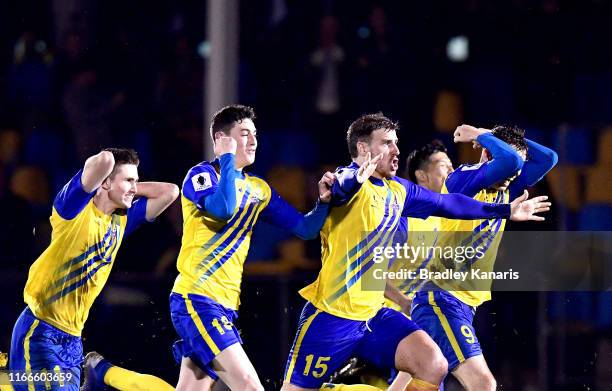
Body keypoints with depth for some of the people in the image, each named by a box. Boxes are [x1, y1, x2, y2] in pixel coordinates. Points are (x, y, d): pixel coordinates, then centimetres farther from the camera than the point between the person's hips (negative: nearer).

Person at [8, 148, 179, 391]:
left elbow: (169, 191, 16)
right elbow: (104, 160, -25)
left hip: (72, 337, 8)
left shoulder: (122, 220, 11)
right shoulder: (76, 207, -10)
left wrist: (129, 189, 9)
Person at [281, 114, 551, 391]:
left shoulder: (399, 190, 12)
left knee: (434, 367, -9)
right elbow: (341, 186, -36)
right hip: (331, 316, -7)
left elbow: (447, 203, 25)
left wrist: (505, 210, 29)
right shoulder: (351, 181, -11)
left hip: (374, 314, 7)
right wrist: (356, 179, -60)